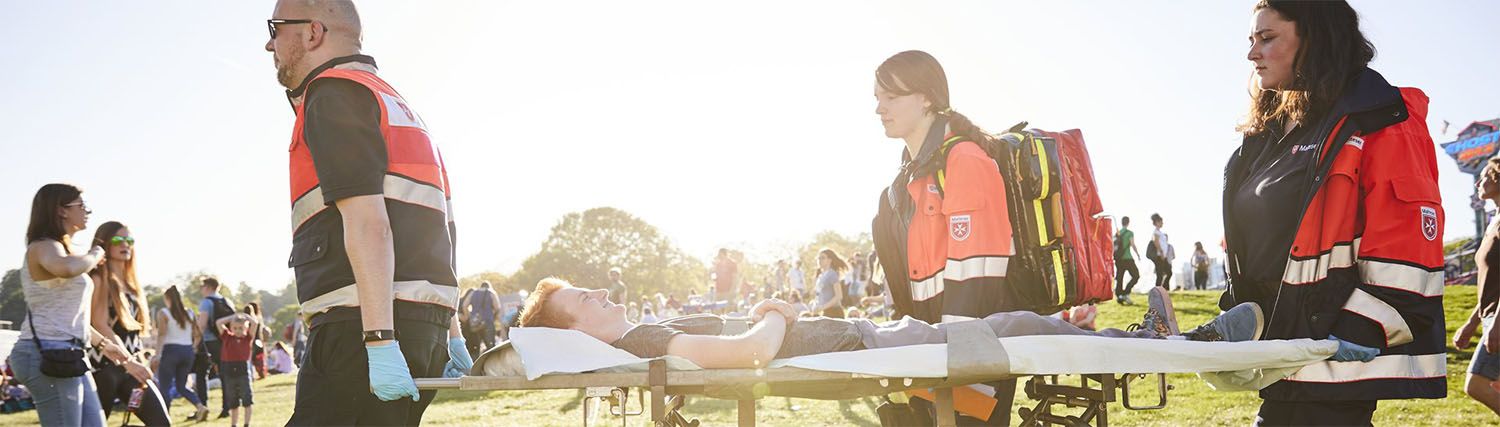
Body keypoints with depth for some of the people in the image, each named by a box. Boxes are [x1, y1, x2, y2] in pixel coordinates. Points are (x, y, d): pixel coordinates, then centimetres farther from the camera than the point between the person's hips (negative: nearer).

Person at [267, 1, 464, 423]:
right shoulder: (397, 105, 27)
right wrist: (452, 336, 25)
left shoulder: (332, 93, -3)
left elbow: (366, 218, -16)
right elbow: (438, 232, 25)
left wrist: (379, 341, -22)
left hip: (361, 327, -10)